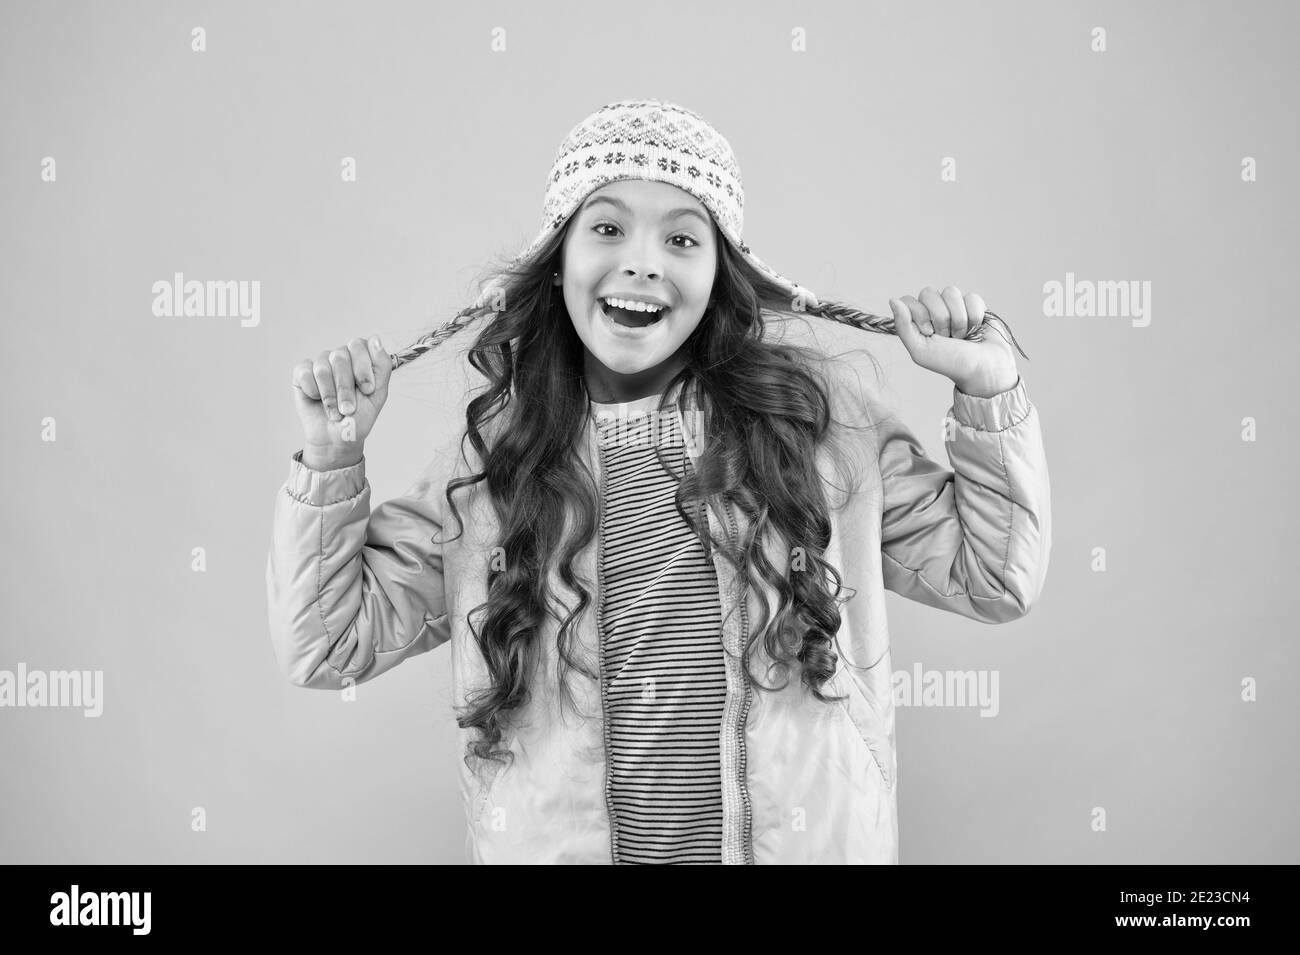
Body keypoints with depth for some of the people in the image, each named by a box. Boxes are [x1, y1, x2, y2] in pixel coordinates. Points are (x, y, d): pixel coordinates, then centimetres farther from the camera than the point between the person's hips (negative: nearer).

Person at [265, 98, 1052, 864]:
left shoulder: (819, 411, -6)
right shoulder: (493, 454, -5)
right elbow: (328, 645, -3)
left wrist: (990, 390, -10)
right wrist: (332, 460, -14)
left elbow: (995, 579, 0)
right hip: (559, 843, 0)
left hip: (810, 843, 0)